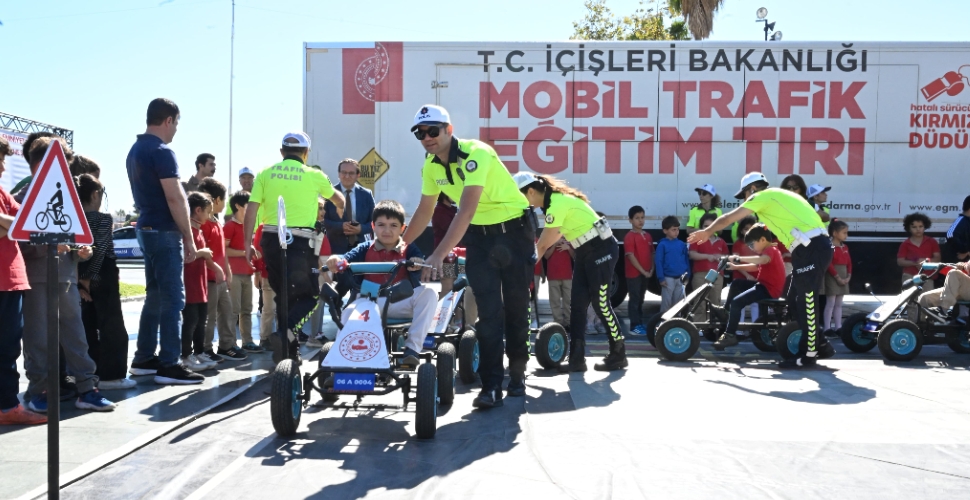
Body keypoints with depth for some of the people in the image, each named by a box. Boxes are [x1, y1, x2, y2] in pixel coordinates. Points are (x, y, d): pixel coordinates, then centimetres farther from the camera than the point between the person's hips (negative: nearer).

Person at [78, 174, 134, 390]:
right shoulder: (103, 218, -9)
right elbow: (100, 250, -18)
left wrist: (81, 280, 0)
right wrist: (90, 277, -12)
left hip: (83, 277, 7)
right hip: (103, 276, -7)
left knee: (88, 325, 12)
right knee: (112, 326, -1)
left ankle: (90, 373, 16)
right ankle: (111, 374, -1)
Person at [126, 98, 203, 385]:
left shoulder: (135, 151, 15)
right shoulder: (162, 152, -15)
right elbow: (175, 199, -19)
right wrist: (189, 237, -14)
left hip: (146, 228, 10)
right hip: (164, 231, -10)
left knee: (155, 295, 15)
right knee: (172, 298, -6)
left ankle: (144, 359, 20)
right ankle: (168, 365, -5)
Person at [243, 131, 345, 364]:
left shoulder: (266, 173, 7)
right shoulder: (313, 175, 4)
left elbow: (251, 210, -1)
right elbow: (338, 198, 23)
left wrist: (247, 243, 5)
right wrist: (340, 208, 46)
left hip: (271, 240, 3)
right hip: (301, 241, -3)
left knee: (283, 295, 15)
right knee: (310, 295, 9)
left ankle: (289, 350, 18)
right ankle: (286, 332, -15)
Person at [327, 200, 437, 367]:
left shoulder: (409, 249, 7)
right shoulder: (365, 249, 10)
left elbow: (418, 280, -8)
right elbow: (347, 259, -8)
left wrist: (418, 267, -33)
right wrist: (336, 260, -33)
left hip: (401, 304, 1)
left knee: (429, 293, -26)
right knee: (348, 312, -31)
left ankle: (412, 348, -25)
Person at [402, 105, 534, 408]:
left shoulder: (476, 153, -27)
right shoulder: (431, 165, -4)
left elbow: (466, 210, -37)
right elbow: (424, 211, 9)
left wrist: (439, 254, -43)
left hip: (514, 230, -4)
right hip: (479, 235, 5)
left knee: (516, 306, 5)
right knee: (488, 311, -4)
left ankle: (517, 372, 24)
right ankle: (491, 385, -2)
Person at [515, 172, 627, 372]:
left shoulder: (558, 204, -22)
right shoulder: (553, 201, 8)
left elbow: (544, 243, -19)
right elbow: (545, 242, 11)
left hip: (602, 249, -10)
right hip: (587, 251, 10)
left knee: (600, 303, -4)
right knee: (577, 304, 5)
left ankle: (618, 355, 10)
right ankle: (577, 359, 8)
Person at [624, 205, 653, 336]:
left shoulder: (647, 236, 10)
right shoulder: (629, 237, -12)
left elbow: (651, 253, 14)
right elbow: (631, 256, -17)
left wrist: (651, 269, 0)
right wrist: (643, 271, -16)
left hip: (645, 273, 7)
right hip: (634, 273, -7)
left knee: (640, 299, 14)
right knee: (634, 299, -3)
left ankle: (640, 324, 22)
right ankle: (634, 327, 0)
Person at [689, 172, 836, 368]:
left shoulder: (763, 196, 1)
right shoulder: (779, 196, 26)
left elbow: (727, 219, 6)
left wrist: (706, 232, 21)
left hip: (811, 249, -9)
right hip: (817, 247, 9)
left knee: (805, 302, -4)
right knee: (796, 301, 15)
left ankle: (808, 354, 2)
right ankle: (822, 345, 21)